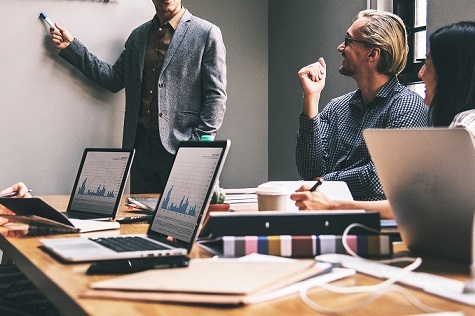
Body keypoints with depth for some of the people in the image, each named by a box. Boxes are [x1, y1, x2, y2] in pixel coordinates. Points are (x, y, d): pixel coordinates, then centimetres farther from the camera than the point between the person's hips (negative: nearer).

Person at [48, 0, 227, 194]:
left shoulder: (207, 34, -2)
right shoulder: (138, 36, 15)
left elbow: (216, 96, -5)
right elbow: (114, 79, 11)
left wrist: (200, 143, -13)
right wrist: (71, 47, 8)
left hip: (179, 147, -5)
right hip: (141, 144, 5)